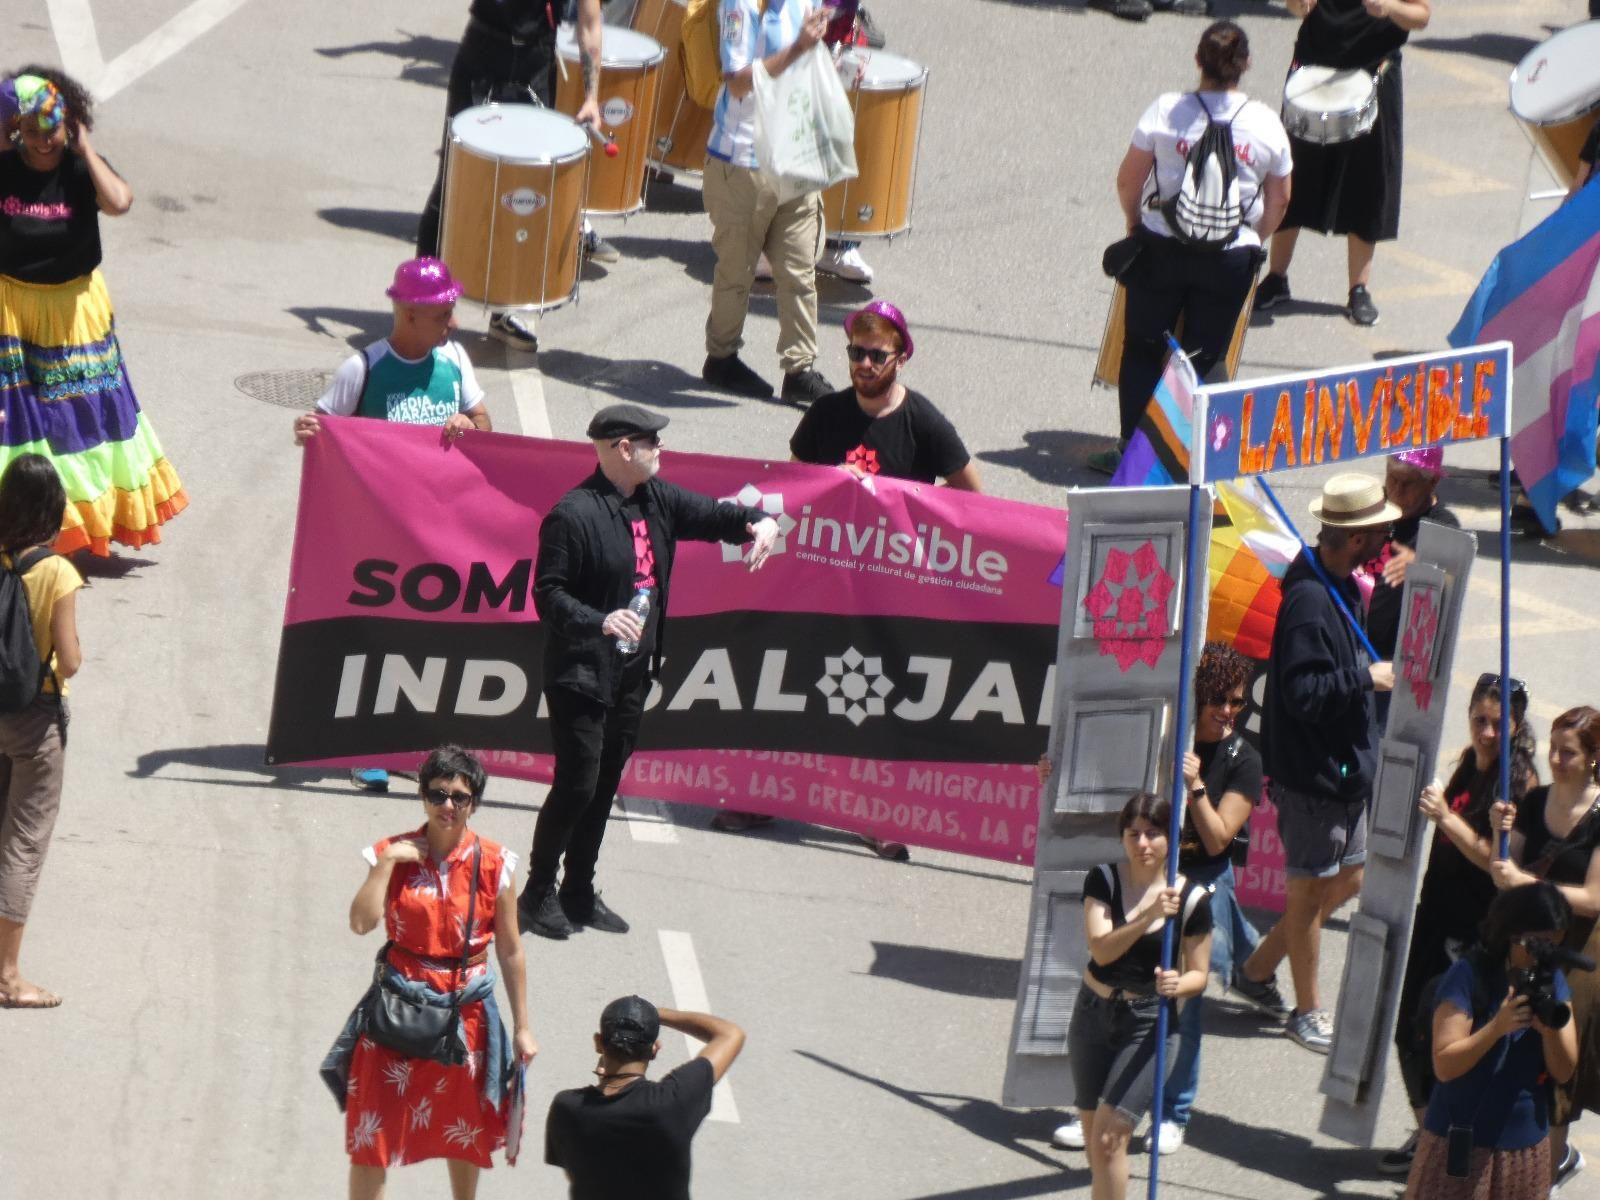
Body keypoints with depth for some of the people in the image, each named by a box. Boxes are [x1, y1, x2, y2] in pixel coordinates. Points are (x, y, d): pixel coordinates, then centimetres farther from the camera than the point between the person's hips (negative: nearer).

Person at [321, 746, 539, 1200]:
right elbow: (362, 922, -20)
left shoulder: (494, 865, -6)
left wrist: (522, 1027, 1)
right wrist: (386, 863, -22)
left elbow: (510, 951, -1)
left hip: (465, 1009, 1)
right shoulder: (393, 854, -6)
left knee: (464, 1133, 17)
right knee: (373, 1130, -1)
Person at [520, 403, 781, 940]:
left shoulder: (657, 499, 5)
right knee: (577, 784, -6)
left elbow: (709, 514, 15)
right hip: (581, 674, -8)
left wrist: (759, 522, -5)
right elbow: (548, 594, -17)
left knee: (605, 784, 14)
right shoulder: (573, 515, -18)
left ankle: (579, 892, 26)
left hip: (632, 670, 8)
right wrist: (600, 622, -32)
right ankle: (537, 893, 10)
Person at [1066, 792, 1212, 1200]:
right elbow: (1102, 949, -21)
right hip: (1094, 1013, 3)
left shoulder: (1191, 899, -10)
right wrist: (1148, 915, -34)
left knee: (1110, 1136, -13)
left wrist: (1179, 984, -25)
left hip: (1148, 1025, -3)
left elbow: (1198, 973, -2)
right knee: (1092, 1132, 15)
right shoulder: (1103, 881, -8)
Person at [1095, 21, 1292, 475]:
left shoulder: (1166, 111, -8)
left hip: (1162, 249, -1)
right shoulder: (1266, 123, -3)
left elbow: (1128, 181, -2)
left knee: (1143, 350, 13)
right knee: (1204, 360, 9)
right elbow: (1280, 200, 6)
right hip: (1231, 258, 1)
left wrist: (1135, 221, 17)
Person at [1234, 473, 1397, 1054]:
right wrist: (1367, 678, -21)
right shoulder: (1310, 602, -25)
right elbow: (1304, 695, -28)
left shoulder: (1341, 587, 6)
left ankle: (1259, 964, 33)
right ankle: (1307, 1011, 17)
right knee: (1312, 891, 4)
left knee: (1347, 880, 18)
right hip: (1312, 773, -10)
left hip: (1345, 767, 10)